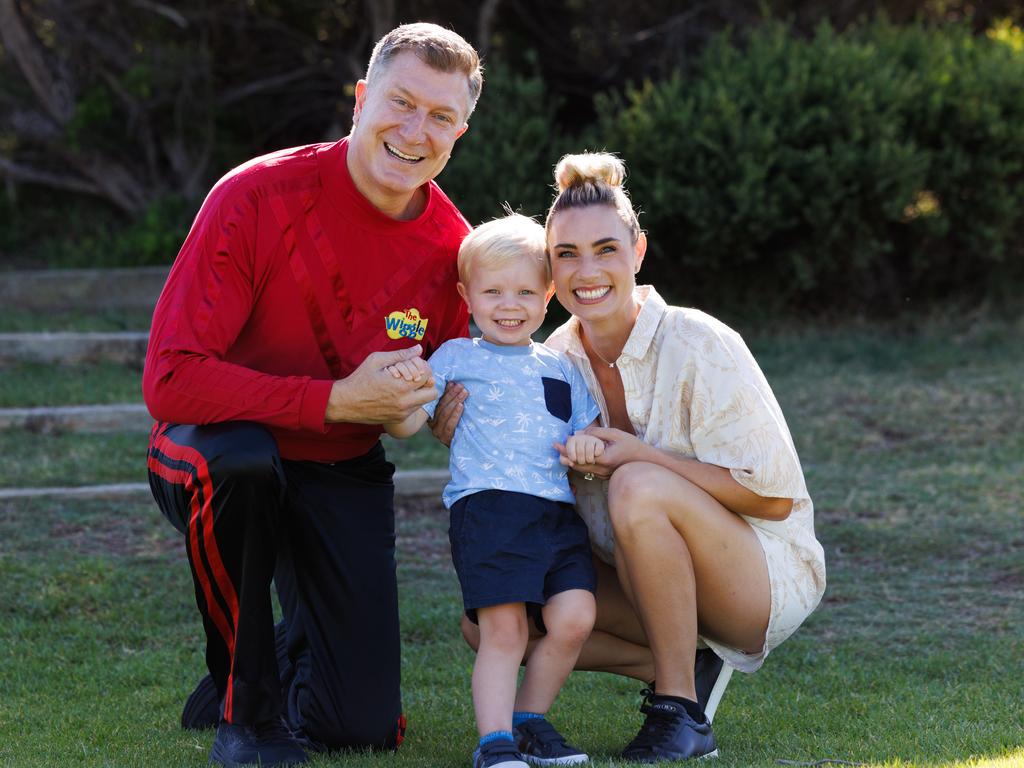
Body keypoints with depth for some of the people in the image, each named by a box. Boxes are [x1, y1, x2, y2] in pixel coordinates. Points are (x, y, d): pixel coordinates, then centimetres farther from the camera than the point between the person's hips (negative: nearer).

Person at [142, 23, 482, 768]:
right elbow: (170, 380, -27)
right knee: (238, 459, -41)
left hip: (345, 477, 4)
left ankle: (303, 644, 35)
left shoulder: (451, 248, -8)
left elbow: (442, 392, 10)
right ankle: (244, 706, -17)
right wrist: (336, 400, -29)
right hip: (221, 453, -3)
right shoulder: (256, 197, -22)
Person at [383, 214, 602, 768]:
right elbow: (404, 424, 3)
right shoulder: (457, 357, 11)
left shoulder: (561, 369, 24)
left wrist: (589, 443, 4)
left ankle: (529, 721, 8)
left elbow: (587, 429, 28)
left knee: (573, 619, -11)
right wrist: (401, 387, -19)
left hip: (558, 512, 4)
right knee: (504, 630, -14)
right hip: (487, 506, -4)